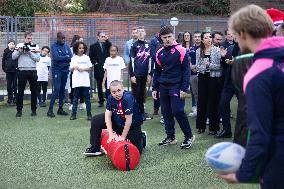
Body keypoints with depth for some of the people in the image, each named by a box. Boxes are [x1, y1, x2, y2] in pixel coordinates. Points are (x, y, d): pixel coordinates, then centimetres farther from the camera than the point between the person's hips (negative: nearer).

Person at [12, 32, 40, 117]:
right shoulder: (19, 45, 6)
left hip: (32, 71, 1)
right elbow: (13, 57, 2)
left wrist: (29, 52, -14)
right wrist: (19, 51, -12)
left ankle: (34, 110, 15)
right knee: (20, 91, 2)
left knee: (34, 91, 5)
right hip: (22, 71, 0)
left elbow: (37, 58, -5)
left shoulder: (35, 46, 5)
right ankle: (19, 110, 9)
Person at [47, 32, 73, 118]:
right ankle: (50, 110, -8)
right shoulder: (54, 46, -5)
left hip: (65, 70, 5)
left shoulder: (66, 46, 9)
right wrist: (66, 57, -8)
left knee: (62, 90, 9)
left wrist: (61, 58, -15)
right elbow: (56, 57, -18)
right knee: (56, 89, -12)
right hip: (57, 70, -5)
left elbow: (71, 57, 0)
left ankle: (60, 109, 17)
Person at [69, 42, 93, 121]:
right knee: (75, 98, 4)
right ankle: (73, 114, 9)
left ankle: (89, 114, 8)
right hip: (76, 81, 0)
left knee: (87, 98, 2)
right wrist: (74, 67, -15)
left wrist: (83, 69, -11)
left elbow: (90, 68, 6)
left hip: (85, 81, 0)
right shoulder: (74, 58, 6)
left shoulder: (86, 58, 6)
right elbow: (71, 69, 6)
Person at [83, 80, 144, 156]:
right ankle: (95, 148, 8)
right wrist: (111, 134, -25)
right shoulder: (111, 98, -13)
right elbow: (107, 115, -17)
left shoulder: (128, 98, -34)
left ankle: (141, 137, 29)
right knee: (96, 120, -4)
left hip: (132, 125, -5)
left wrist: (123, 137, -25)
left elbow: (129, 120, -32)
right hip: (117, 121, 6)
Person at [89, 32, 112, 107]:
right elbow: (90, 57, 5)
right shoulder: (93, 46, 7)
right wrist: (95, 63, -6)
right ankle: (101, 101, 13)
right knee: (99, 86, 6)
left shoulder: (107, 44, 10)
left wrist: (107, 40, -12)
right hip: (98, 69, 0)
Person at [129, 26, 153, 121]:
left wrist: (150, 74, 7)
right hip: (136, 74, -3)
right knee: (136, 94, 0)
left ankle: (142, 112, 20)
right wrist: (132, 75, -9)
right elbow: (131, 61, -5)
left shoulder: (148, 45, 8)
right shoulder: (134, 45, -2)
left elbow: (150, 60, 10)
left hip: (145, 74, 3)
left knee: (142, 93, 11)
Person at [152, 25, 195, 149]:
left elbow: (186, 70, -8)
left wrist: (184, 88, -13)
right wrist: (155, 88, 12)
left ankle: (189, 136, 4)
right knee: (166, 112, 8)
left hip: (176, 86, -6)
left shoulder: (180, 50, -7)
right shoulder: (159, 53, 9)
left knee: (177, 111, -11)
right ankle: (170, 137, 20)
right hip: (163, 87, 6)